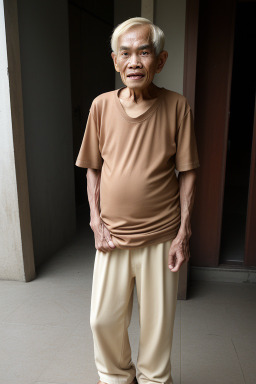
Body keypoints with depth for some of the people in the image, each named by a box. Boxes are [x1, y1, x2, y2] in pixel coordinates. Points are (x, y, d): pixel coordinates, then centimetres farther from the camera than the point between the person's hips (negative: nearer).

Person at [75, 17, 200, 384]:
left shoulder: (177, 106, -6)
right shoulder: (102, 105, -1)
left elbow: (187, 173, -3)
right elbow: (92, 169, 5)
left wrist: (183, 233, -6)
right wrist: (97, 222, -2)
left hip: (161, 237, -1)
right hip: (112, 236, 2)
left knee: (158, 323, 13)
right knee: (104, 319, 13)